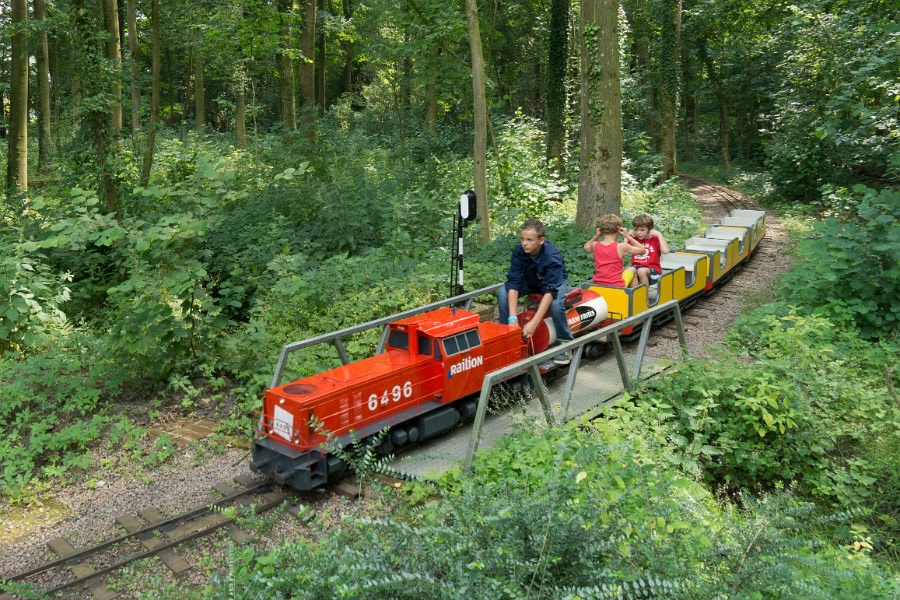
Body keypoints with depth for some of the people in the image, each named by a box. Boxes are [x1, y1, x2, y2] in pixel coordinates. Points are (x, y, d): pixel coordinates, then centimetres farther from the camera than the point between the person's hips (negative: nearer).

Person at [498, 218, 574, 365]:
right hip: (530, 281, 3)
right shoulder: (518, 252, -27)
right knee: (502, 292, -24)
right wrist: (513, 318, -41)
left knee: (555, 304, -36)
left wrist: (533, 323, -51)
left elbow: (549, 291, -42)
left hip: (554, 282, -3)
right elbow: (513, 283, -31)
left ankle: (565, 343, -12)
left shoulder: (552, 256, -36)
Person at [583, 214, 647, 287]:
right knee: (631, 269, 27)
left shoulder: (595, 245, -4)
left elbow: (586, 247, 23)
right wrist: (628, 237, 5)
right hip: (617, 287, -3)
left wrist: (596, 236, 10)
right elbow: (643, 250, 4)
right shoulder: (621, 246, -13)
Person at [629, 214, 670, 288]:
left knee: (641, 271, -37)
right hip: (636, 267, 2)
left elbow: (665, 251, -13)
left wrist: (659, 235, -7)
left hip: (652, 270, -2)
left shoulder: (655, 239, 7)